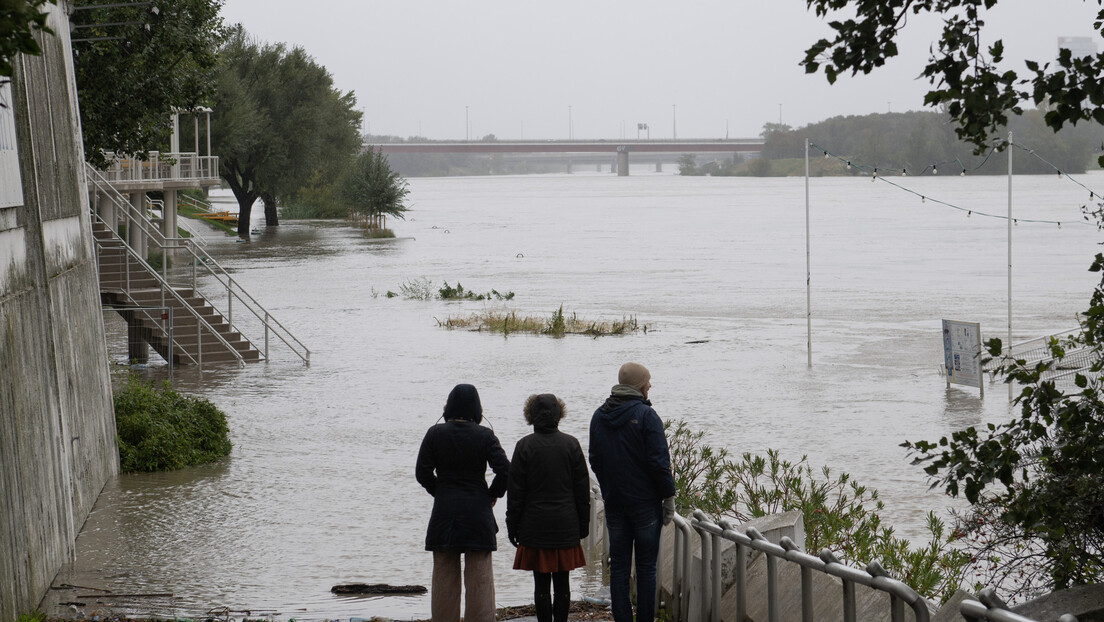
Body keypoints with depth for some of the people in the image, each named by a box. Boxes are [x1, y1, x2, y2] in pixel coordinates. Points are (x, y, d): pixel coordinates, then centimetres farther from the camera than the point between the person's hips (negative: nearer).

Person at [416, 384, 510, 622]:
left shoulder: (435, 434, -3)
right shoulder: (485, 436, -5)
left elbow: (422, 473, -3)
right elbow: (504, 470, -12)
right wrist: (492, 494, 5)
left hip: (444, 512, 1)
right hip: (477, 513, -1)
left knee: (444, 576, 9)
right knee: (479, 576, 5)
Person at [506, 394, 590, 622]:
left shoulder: (525, 446, -5)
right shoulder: (571, 444, 1)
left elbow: (516, 492, -4)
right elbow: (583, 490, 4)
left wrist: (513, 526, 4)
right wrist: (583, 524, 12)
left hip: (535, 526, -2)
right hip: (566, 526, 2)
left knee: (541, 583, 2)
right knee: (562, 582, 7)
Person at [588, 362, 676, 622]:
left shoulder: (599, 416, 7)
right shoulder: (646, 415, -12)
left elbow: (594, 461, 13)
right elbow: (659, 462, -14)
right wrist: (669, 496, -6)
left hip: (613, 503, 5)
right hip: (645, 501, -5)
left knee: (618, 565, 7)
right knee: (646, 567, 2)